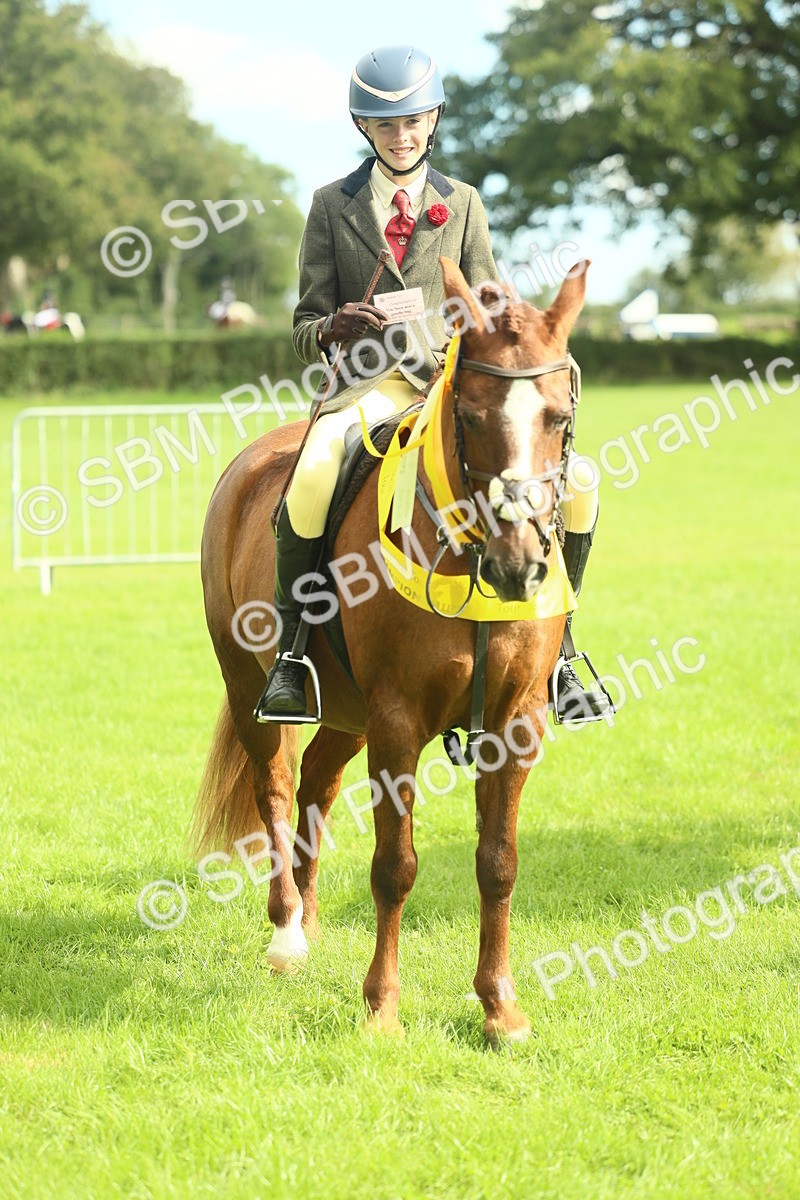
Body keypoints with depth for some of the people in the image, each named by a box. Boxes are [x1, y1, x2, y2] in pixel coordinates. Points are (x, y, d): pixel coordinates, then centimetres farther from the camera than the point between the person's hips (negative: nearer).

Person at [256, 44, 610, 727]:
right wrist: (335, 329, -17)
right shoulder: (333, 206, 9)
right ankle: (290, 649, -19)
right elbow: (305, 330, 8)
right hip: (373, 384, -2)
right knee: (311, 477, -36)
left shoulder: (462, 204, 14)